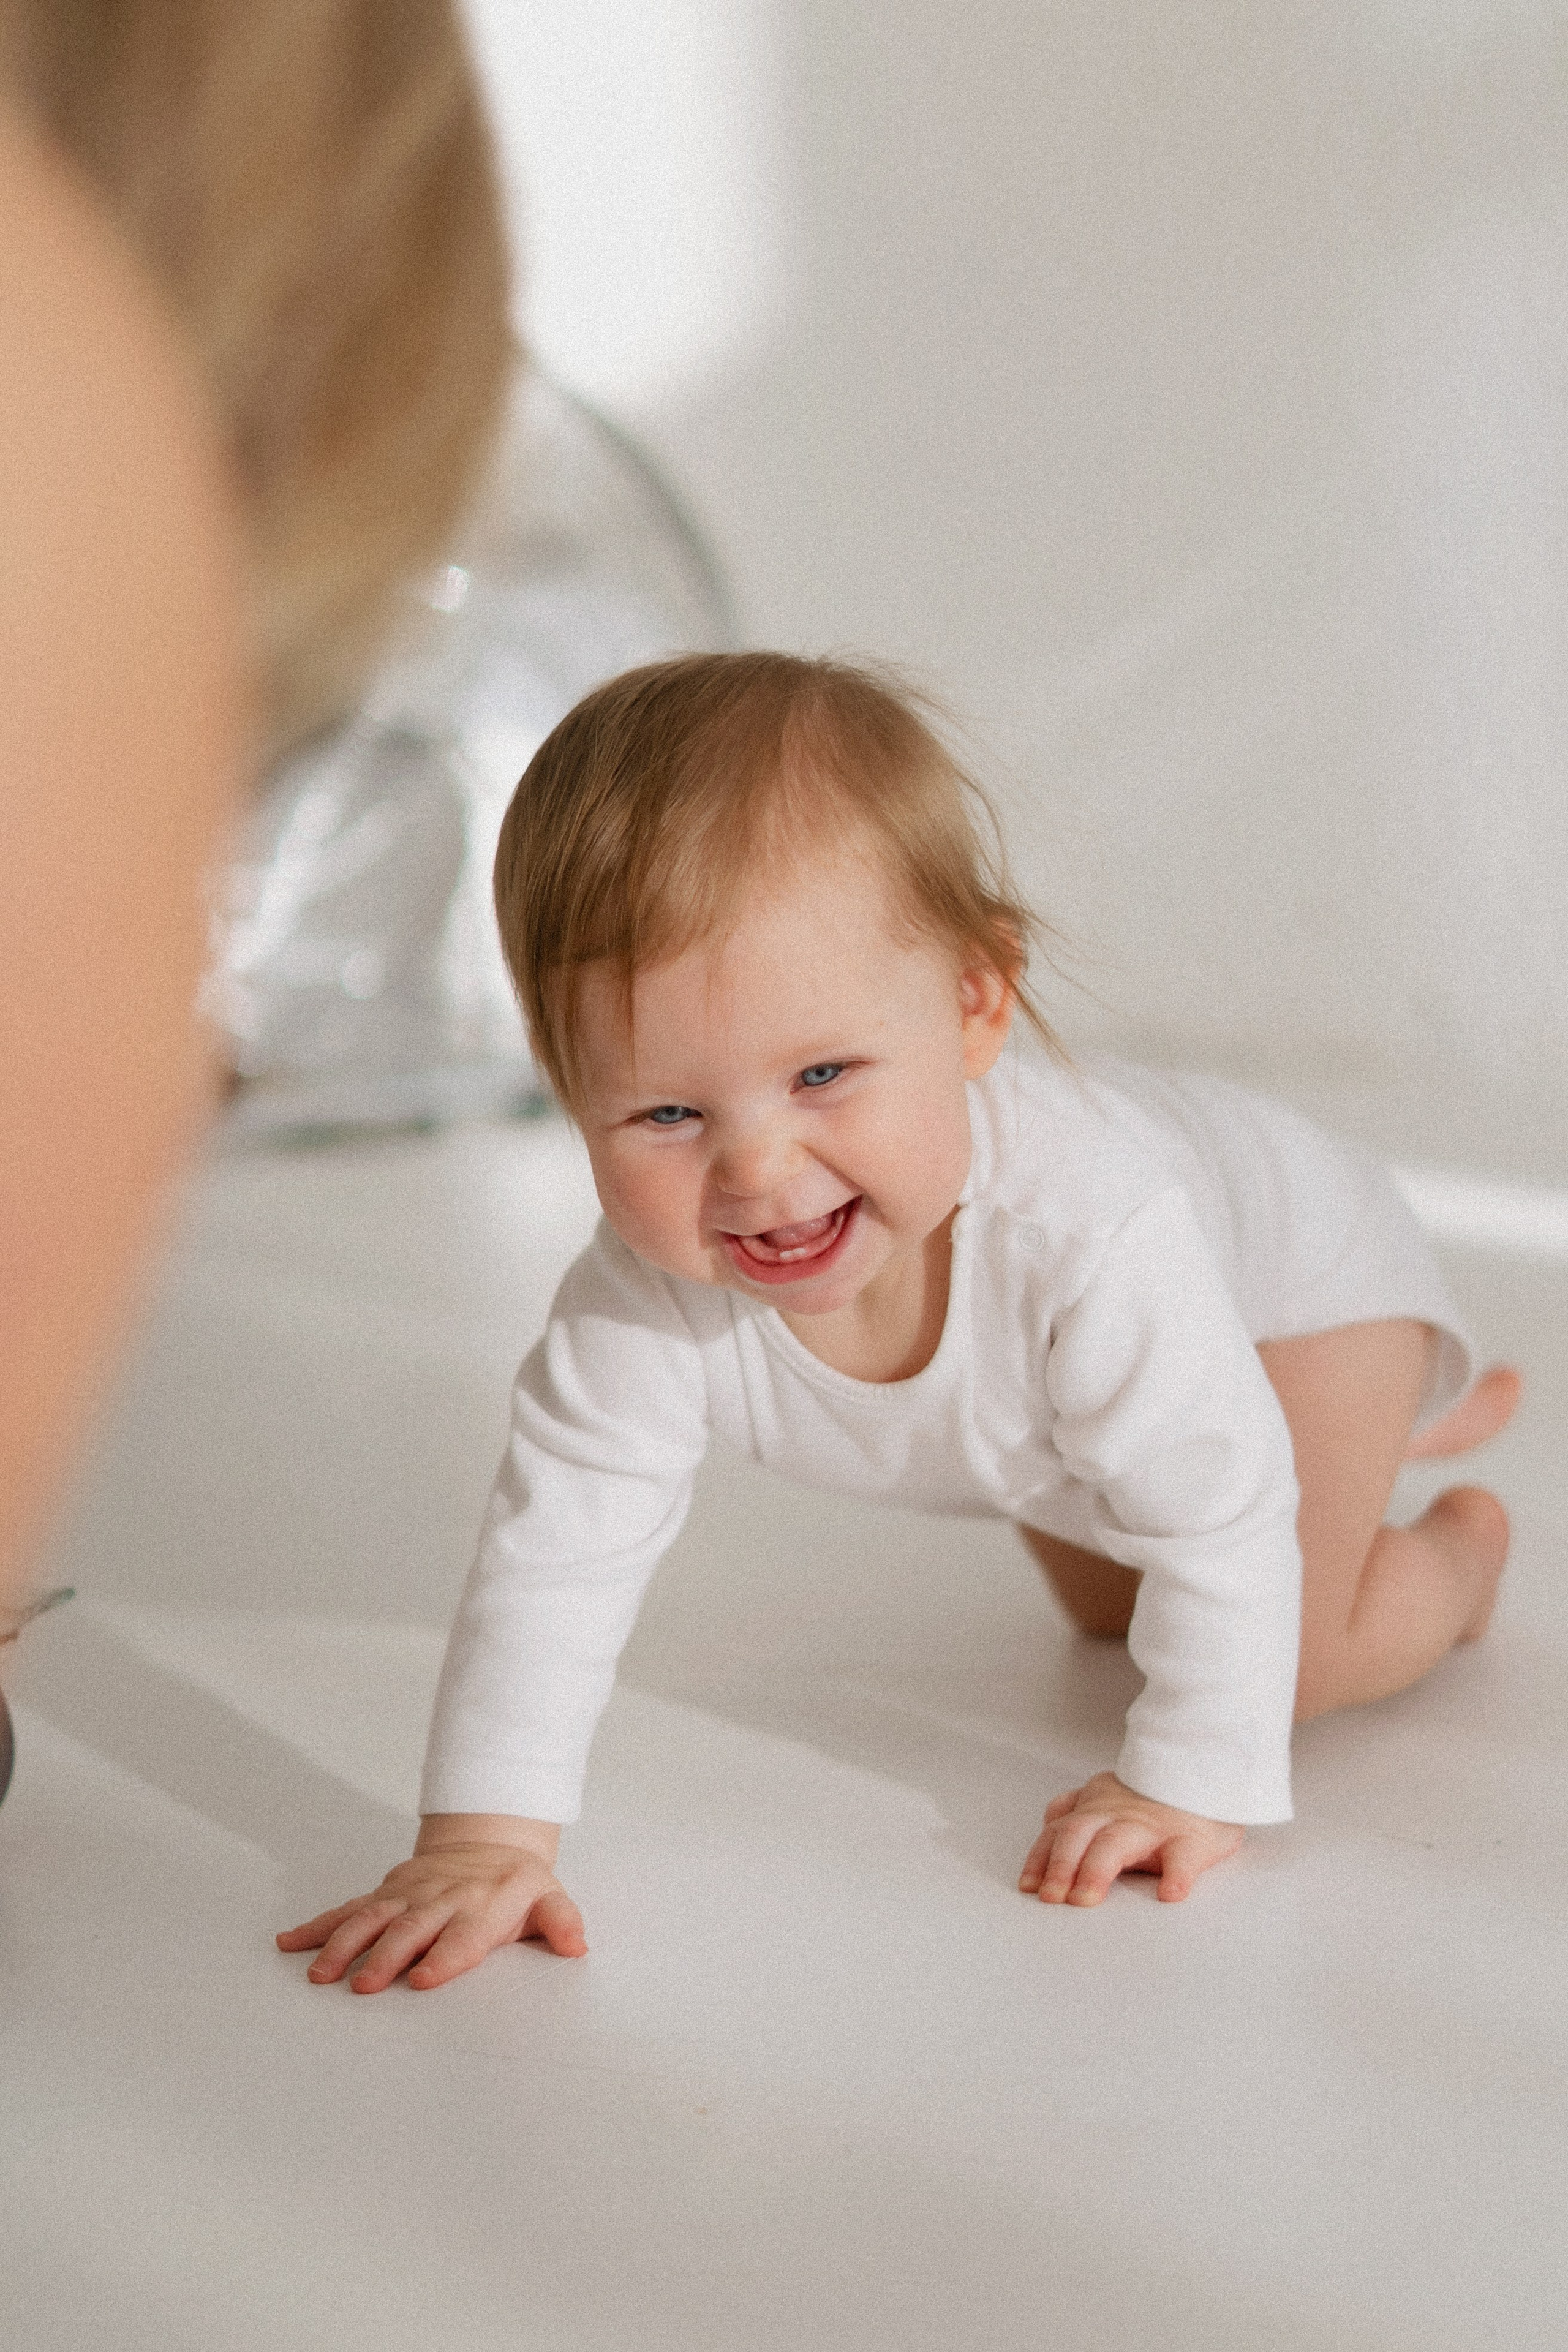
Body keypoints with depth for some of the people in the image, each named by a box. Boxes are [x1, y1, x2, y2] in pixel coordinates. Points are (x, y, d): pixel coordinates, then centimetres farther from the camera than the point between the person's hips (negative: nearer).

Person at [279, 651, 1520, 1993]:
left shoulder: (1086, 1218, -51)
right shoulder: (646, 1299, -41)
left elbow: (1224, 1524, -40)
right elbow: (556, 1550, -33)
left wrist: (1190, 1787, -34)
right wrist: (484, 1841, -39)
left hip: (1278, 1253, -5)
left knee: (1298, 1664, -10)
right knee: (1108, 1611, 27)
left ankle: (1459, 1546, 23)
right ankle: (1381, 1424, 51)